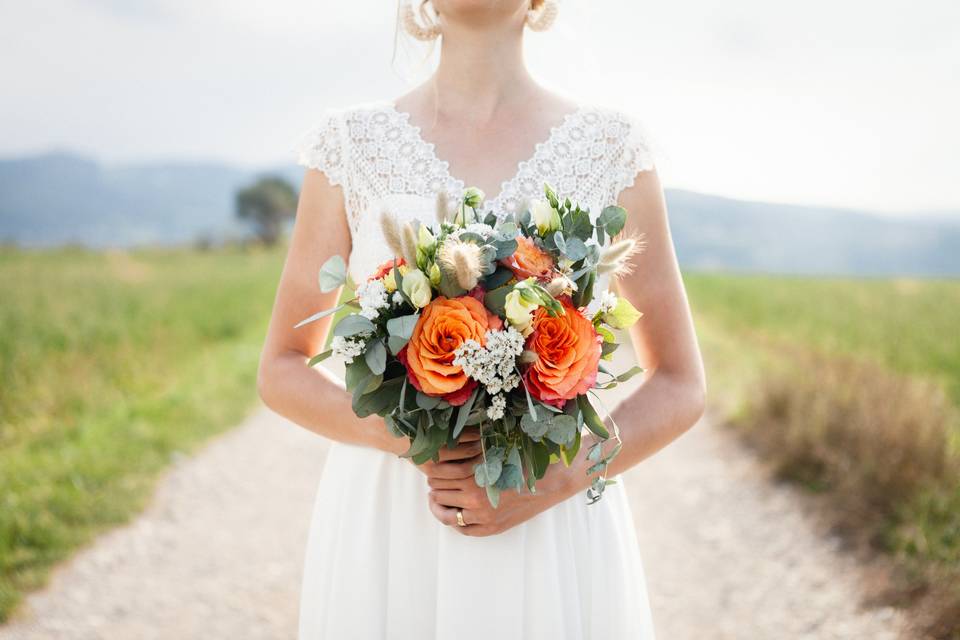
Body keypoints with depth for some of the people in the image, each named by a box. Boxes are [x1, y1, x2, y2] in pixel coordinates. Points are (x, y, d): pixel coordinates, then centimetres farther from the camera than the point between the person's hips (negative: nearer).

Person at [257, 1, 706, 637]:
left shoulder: (611, 144, 0)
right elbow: (283, 371, 5)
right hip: (385, 536, 1)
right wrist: (399, 436, -14)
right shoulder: (351, 142, 2)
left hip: (554, 534, 0)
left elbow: (680, 386, 3)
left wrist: (551, 482, -13)